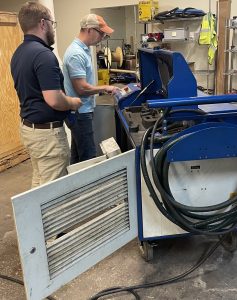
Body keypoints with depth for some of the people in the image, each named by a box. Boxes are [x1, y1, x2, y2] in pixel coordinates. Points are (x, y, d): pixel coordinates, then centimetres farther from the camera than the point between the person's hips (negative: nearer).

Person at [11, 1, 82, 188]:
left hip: (28, 127, 10)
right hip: (47, 131, -10)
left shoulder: (18, 53, 9)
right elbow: (54, 100, -29)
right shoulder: (43, 54, -21)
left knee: (39, 182, 21)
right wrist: (73, 103, -8)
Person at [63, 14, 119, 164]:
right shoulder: (76, 54, -21)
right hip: (80, 113, -10)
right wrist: (104, 88, -12)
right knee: (89, 158, -4)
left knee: (78, 155, 18)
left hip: (81, 111, 10)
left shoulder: (83, 49, 11)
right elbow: (82, 88, -24)